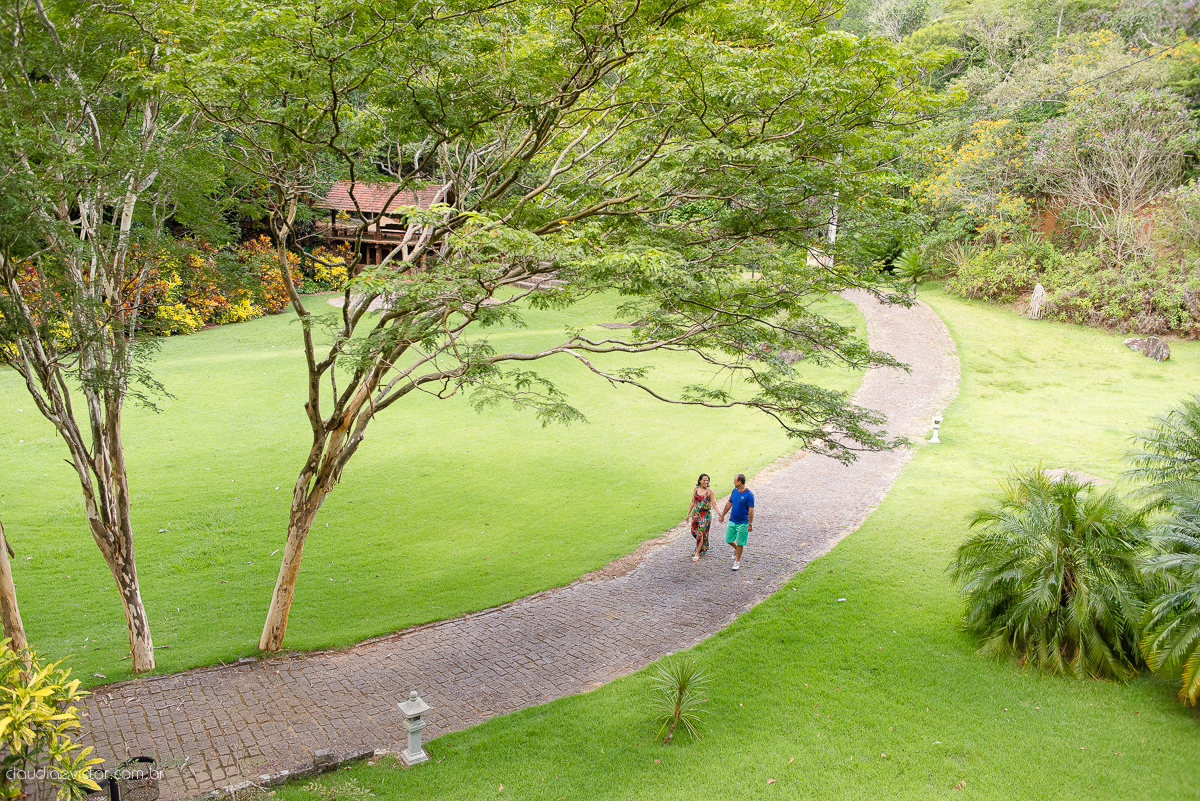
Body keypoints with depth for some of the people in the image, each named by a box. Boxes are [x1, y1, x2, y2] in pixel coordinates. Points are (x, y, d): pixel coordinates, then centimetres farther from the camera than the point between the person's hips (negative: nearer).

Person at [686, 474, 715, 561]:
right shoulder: (696, 489, 3)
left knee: (700, 533, -7)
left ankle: (697, 553, -2)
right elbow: (692, 502, 10)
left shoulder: (709, 491, -8)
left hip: (705, 514, -4)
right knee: (694, 532, 9)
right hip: (696, 513, 4)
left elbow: (714, 504, -9)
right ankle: (702, 546, 37)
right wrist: (688, 513, 10)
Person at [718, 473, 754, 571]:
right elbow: (729, 503, 14)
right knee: (728, 540, 10)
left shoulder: (749, 495, -17)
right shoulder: (734, 491, 3)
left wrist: (750, 524, -19)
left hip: (742, 523, -6)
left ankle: (737, 561, 19)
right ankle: (736, 549, 40)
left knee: (740, 543, 4)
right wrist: (722, 515, 18)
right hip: (732, 521, 6)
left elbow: (751, 510, -17)